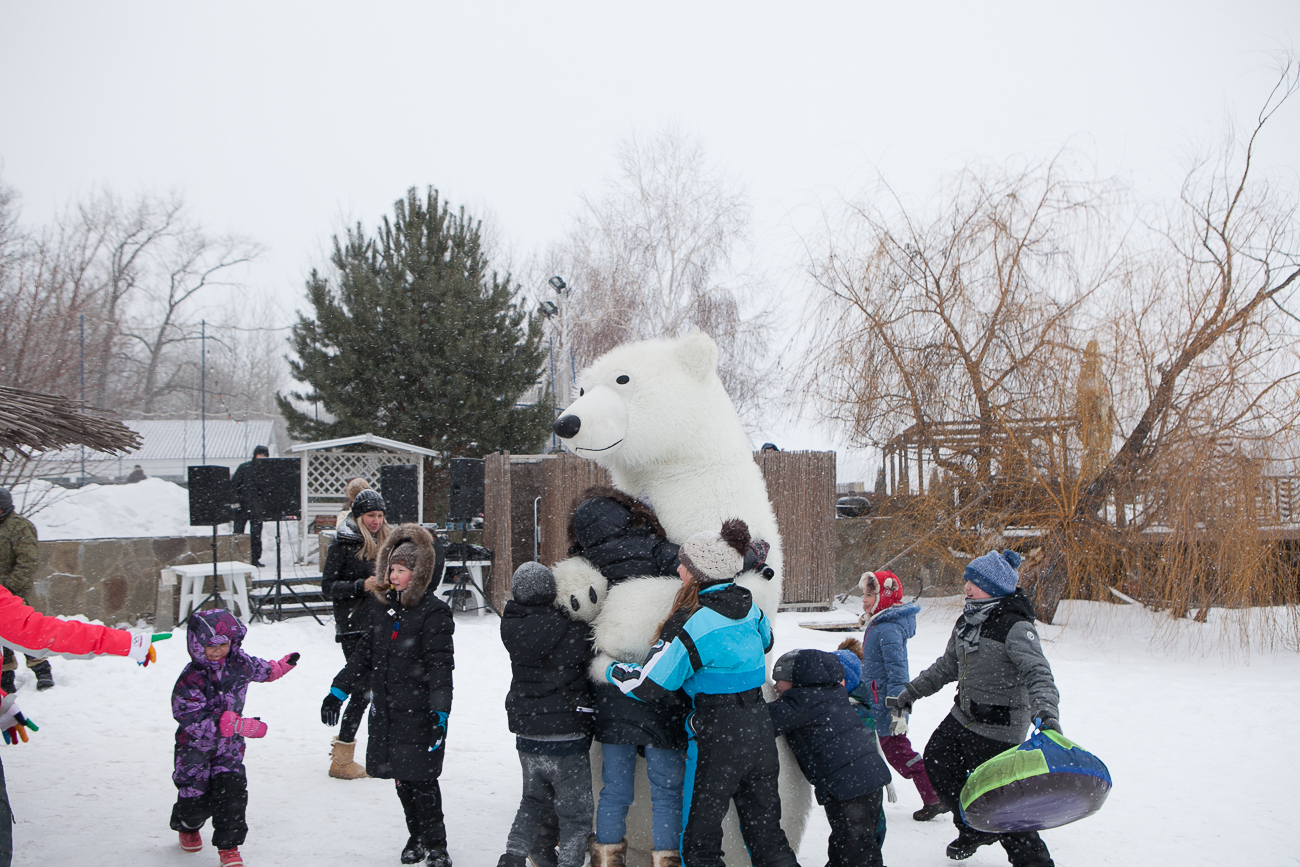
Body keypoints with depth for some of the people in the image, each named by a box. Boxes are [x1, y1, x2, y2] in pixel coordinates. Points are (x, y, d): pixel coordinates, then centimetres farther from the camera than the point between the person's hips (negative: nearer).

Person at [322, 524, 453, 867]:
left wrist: (440, 713, -20)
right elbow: (365, 653, 18)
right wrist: (338, 691, 17)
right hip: (386, 709, 6)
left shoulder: (433, 612, -10)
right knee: (400, 778, 11)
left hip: (419, 710, -6)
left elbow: (440, 666, -13)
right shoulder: (380, 605, 9)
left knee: (421, 778, -5)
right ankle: (416, 837, 29)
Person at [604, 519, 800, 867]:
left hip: (717, 737, -7)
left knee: (700, 837, 8)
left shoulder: (690, 623, -18)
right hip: (760, 729, 7)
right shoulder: (750, 607, 2)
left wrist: (611, 669, 5)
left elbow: (649, 684, -13)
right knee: (765, 828, 17)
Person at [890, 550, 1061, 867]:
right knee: (936, 761, 17)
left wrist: (1045, 711, -49)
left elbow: (1037, 673, -31)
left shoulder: (1015, 627, -19)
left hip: (998, 730, -9)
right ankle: (975, 829, 38)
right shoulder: (967, 622, 8)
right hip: (963, 717, 9)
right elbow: (947, 667, 21)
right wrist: (909, 693, 25)